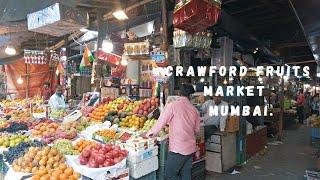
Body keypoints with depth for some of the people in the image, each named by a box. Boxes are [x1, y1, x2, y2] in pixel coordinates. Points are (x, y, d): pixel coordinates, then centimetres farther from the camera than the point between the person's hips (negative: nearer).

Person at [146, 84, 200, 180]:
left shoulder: (172, 105, -12)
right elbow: (197, 130, 14)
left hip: (178, 149, -6)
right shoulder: (194, 109, 5)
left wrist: (149, 134, 4)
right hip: (190, 148, 7)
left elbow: (161, 122, -10)